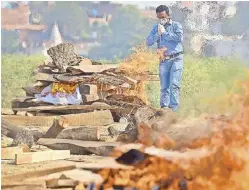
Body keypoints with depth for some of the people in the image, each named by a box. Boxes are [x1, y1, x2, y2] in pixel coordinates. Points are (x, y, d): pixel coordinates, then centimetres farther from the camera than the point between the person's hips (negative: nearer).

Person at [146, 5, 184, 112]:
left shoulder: (176, 25, 2)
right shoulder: (156, 28, 12)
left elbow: (180, 38, -16)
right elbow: (148, 42, 3)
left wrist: (165, 33, -11)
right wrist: (158, 33, -10)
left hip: (176, 59, -4)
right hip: (164, 61, 4)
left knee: (174, 85, -13)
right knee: (164, 87, 5)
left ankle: (173, 108, -18)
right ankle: (164, 108, 8)